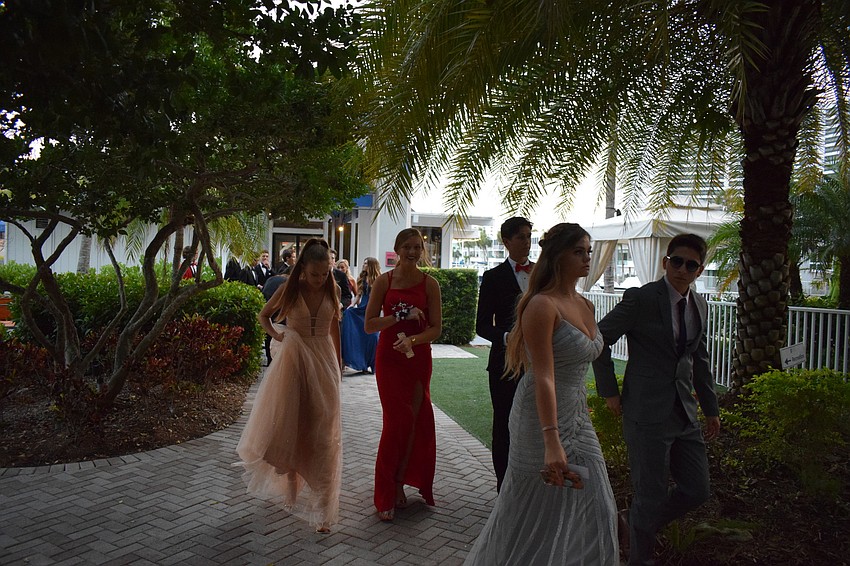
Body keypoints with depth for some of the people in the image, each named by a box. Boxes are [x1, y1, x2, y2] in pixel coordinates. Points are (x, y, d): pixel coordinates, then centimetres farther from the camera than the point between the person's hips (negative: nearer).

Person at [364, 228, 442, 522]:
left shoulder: (429, 284, -1)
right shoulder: (384, 281, -2)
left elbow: (436, 328, -3)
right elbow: (369, 324, -6)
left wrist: (412, 340, -21)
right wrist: (401, 315, -17)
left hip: (418, 358, 1)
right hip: (389, 358, -1)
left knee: (413, 421, 6)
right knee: (396, 421, -1)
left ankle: (400, 483, 27)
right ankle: (386, 496, 12)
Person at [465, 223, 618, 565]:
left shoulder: (585, 306, 7)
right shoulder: (542, 305, -19)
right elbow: (543, 376, -25)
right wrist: (552, 442, -31)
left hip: (577, 418, 8)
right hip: (542, 418, -8)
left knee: (592, 509, 16)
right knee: (539, 513, 8)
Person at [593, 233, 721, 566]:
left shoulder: (699, 306, 10)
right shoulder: (641, 299, -12)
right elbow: (599, 338, -8)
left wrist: (710, 408, 22)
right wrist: (609, 391, -7)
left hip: (684, 414, 7)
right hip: (648, 414, -7)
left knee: (697, 491, 12)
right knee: (651, 497, 3)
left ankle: (639, 524, 36)